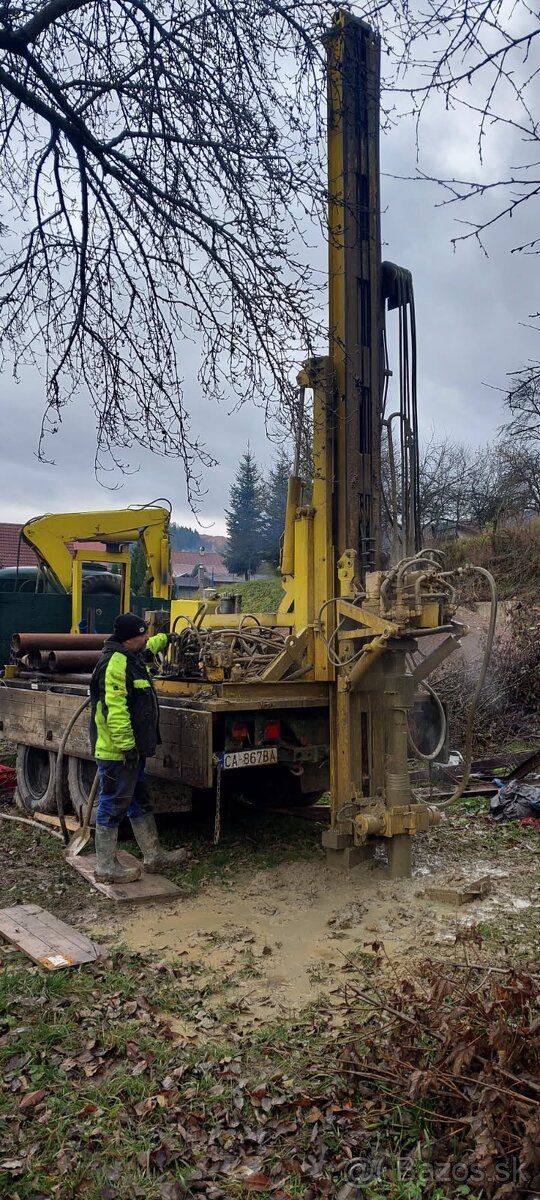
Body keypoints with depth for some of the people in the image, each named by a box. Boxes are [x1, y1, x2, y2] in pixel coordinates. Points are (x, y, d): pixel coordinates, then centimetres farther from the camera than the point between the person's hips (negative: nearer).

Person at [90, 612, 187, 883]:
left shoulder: (132, 656, 10)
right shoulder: (115, 663, -23)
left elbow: (148, 648, 38)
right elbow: (114, 710, -29)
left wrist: (165, 639, 52)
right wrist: (127, 746, -28)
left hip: (132, 749, 11)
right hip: (117, 752, -11)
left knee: (140, 803, 18)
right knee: (112, 807, 0)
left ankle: (154, 856, 30)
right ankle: (106, 868, 12)